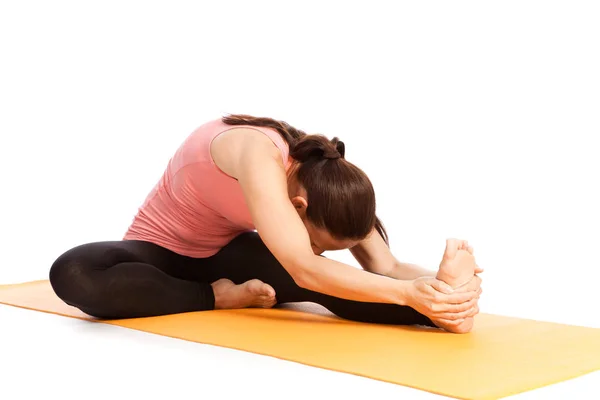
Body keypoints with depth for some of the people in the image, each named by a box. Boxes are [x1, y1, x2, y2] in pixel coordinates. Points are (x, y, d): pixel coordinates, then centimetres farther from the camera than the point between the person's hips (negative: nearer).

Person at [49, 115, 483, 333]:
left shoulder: (326, 181, -18)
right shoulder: (258, 157, -39)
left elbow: (386, 266, -20)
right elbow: (304, 271, -47)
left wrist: (436, 283, -40)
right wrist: (407, 292, -51)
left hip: (225, 251, 4)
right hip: (161, 250, -4)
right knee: (74, 274, -39)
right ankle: (220, 296, -27)